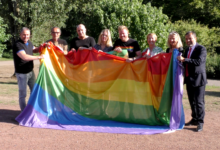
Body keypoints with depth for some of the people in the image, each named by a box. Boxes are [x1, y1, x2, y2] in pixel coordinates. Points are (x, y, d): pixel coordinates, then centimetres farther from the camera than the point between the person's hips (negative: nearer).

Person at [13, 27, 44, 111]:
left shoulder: (29, 43, 6)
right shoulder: (17, 45, -19)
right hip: (22, 73, -8)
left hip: (30, 72, 8)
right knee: (23, 94, 4)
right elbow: (24, 57, -32)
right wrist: (38, 57, -28)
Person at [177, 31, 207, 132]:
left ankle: (200, 122, 5)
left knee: (199, 101, -4)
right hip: (189, 79, 7)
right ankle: (194, 119, 26)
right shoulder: (187, 50, 16)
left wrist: (184, 59, -25)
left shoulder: (201, 49, -9)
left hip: (198, 79, -7)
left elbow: (199, 61, -23)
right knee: (192, 101, 14)